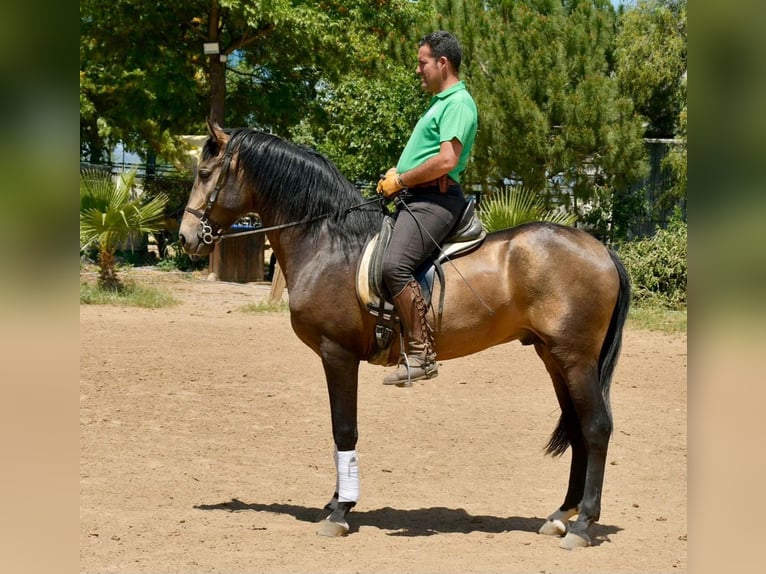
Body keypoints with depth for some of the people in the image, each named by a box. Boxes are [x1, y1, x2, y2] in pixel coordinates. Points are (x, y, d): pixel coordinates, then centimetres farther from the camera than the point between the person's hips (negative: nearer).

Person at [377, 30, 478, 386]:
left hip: (433, 200, -12)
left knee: (395, 266, -29)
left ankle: (421, 353, -29)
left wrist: (400, 180, -14)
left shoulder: (458, 103, -10)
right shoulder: (441, 103, 23)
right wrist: (397, 173, 11)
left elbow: (446, 160, -22)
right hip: (415, 198, 12)